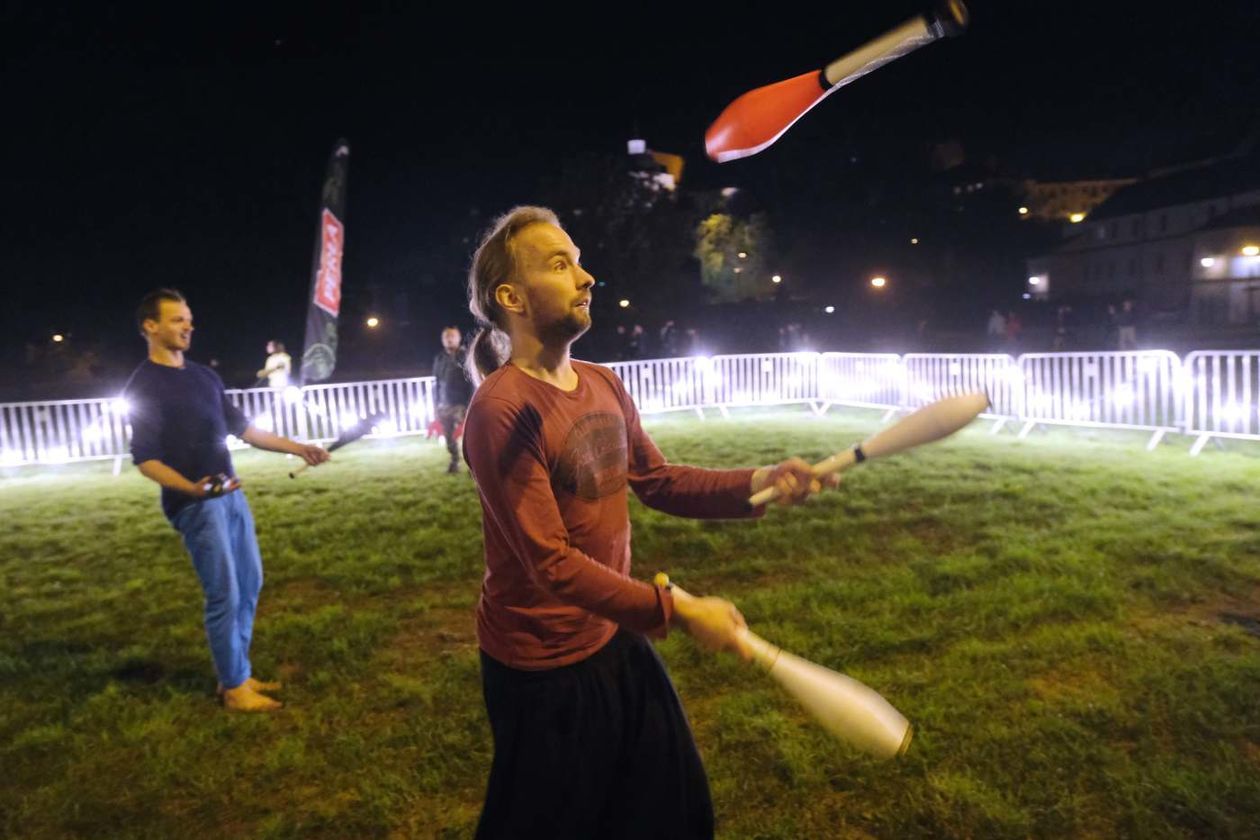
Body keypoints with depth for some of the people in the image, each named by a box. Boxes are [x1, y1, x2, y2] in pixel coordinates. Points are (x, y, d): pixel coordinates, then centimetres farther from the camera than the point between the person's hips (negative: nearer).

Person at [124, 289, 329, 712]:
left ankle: (239, 673, 25)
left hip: (231, 494, 8)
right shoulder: (144, 386, -9)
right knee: (224, 595, -4)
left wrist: (297, 447, 13)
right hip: (195, 504, -8)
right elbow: (145, 459, -14)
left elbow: (241, 427, 18)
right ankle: (233, 687, 11)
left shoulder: (204, 375, 14)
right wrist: (192, 488, -31)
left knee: (249, 585, 12)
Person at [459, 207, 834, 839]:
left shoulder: (605, 384, 2)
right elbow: (551, 562, -25)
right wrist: (676, 611, -25)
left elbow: (657, 481, 5)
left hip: (618, 638, 8)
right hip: (544, 666, -7)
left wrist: (758, 482, -8)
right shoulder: (502, 409, -25)